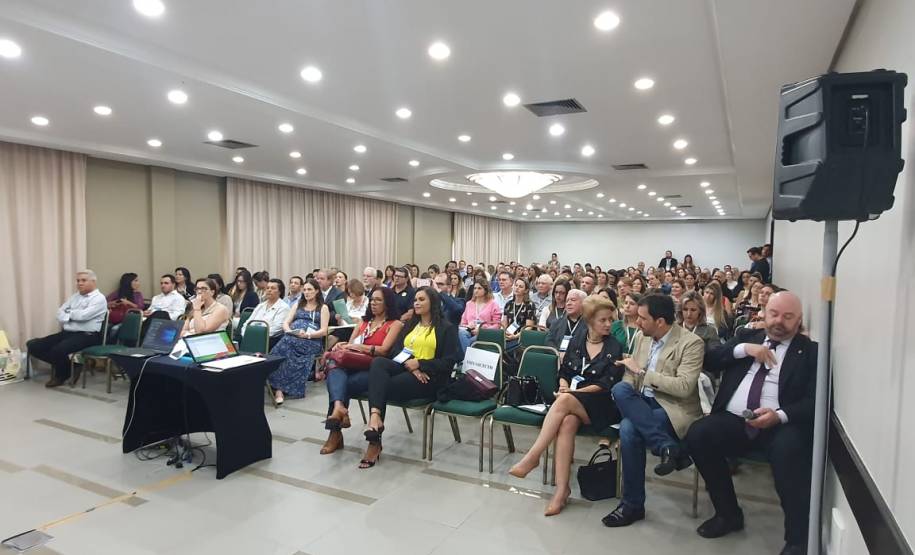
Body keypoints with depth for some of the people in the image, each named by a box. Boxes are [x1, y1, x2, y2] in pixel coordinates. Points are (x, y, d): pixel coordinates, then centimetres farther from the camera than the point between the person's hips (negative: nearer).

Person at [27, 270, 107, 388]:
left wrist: (68, 313, 0)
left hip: (86, 336, -8)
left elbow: (82, 315, -19)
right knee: (33, 345, -5)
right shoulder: (75, 296, 18)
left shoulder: (99, 298, -6)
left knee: (58, 350, -31)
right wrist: (72, 315, -8)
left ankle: (62, 375, 1)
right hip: (66, 333, 8)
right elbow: (60, 314, 13)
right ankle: (61, 365, 9)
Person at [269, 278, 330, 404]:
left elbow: (324, 331, 1)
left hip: (311, 341, -3)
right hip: (292, 338, 3)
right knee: (282, 347, -32)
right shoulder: (298, 305, 27)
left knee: (284, 348, -33)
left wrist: (308, 335, -16)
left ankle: (279, 388, -28)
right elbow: (285, 323, 17)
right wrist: (290, 331, -7)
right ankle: (278, 388, -36)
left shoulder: (323, 308, 13)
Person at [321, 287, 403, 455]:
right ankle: (339, 408, -54)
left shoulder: (395, 324, 5)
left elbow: (384, 350, -9)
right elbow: (350, 343, 21)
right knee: (335, 372, -30)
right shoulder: (364, 321, 26)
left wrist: (356, 346, -13)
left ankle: (335, 433, -19)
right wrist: (342, 346, -3)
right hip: (354, 365, 5)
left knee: (344, 384, -29)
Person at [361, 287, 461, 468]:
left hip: (428, 377, -5)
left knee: (385, 386, -28)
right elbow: (396, 350, 12)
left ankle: (375, 440, -17)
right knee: (378, 362, -28)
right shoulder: (410, 325, 26)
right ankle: (375, 415, -46)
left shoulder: (446, 328, 7)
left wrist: (419, 363, -13)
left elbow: (450, 361, -5)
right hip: (405, 369, 5)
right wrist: (409, 364, -10)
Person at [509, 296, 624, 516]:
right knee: (567, 422, -33)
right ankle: (562, 488, -32)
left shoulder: (614, 348, 1)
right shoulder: (576, 342, 12)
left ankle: (532, 457, -30)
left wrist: (572, 392, -14)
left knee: (564, 401, -34)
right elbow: (563, 372, 16)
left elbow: (606, 385, -6)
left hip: (601, 405, -3)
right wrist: (564, 386, -8)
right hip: (572, 402, 3)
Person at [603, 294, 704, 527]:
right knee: (620, 389, -29)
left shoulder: (691, 343, -11)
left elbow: (683, 387, -21)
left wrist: (641, 371, -20)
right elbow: (632, 376, 13)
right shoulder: (642, 337, 8)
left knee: (629, 428, -32)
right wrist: (624, 398, -8)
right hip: (641, 403, 6)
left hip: (674, 409, -6)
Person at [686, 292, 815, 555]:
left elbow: (813, 401, -2)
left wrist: (780, 415, -21)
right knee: (697, 435, -23)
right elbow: (710, 361, 9)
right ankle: (729, 513, -2)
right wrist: (744, 349, -6)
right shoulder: (747, 336, 19)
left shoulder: (810, 351, 9)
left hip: (781, 425, -3)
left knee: (789, 449, -35)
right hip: (732, 420, 3)